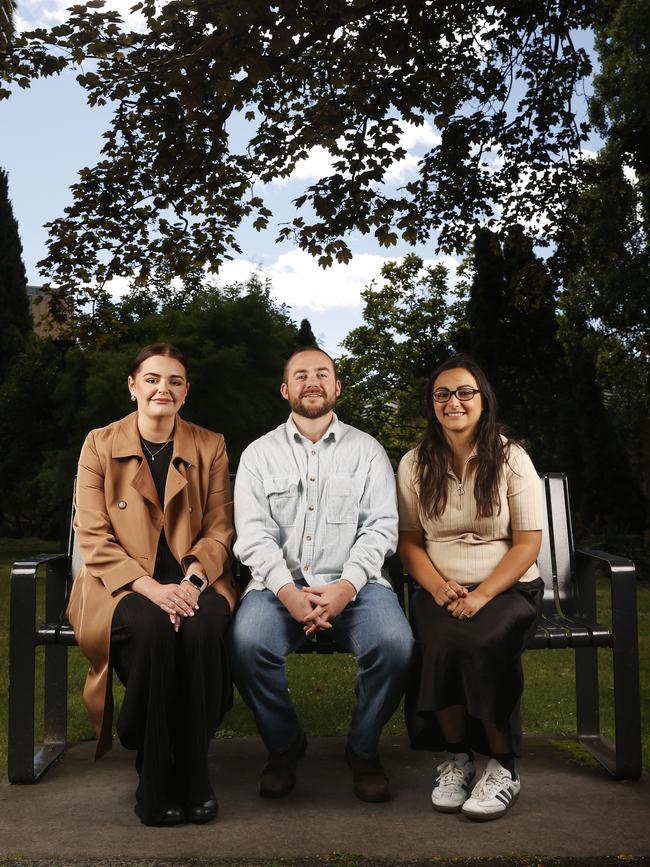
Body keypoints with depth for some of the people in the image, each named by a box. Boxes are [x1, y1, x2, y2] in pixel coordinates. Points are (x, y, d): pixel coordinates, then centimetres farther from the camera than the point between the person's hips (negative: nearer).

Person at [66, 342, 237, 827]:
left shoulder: (209, 447, 9)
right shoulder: (100, 445, 3)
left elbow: (219, 530, 5)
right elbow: (94, 537, -4)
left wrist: (191, 582, -15)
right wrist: (151, 588, -18)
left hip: (192, 581, 1)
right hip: (122, 584, -1)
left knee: (204, 628, -33)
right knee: (153, 628, -34)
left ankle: (193, 773, -15)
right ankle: (154, 782, -17)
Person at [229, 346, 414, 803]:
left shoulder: (367, 450, 11)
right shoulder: (259, 454, 11)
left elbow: (381, 527, 1)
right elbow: (253, 534, 0)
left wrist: (346, 586, -15)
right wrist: (287, 591, -17)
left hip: (353, 582, 0)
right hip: (280, 582, 0)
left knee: (395, 644, -28)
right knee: (247, 644, -29)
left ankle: (364, 748, 1)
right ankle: (284, 744, 1)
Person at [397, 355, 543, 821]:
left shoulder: (511, 458, 0)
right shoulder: (415, 464, 7)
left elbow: (528, 542, -4)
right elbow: (409, 540, 6)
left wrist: (481, 595, -17)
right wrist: (438, 587, -13)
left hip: (507, 588, -1)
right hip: (441, 590, 2)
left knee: (484, 641, -32)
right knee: (442, 642, -31)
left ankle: (504, 767, -12)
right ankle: (455, 759, -9)